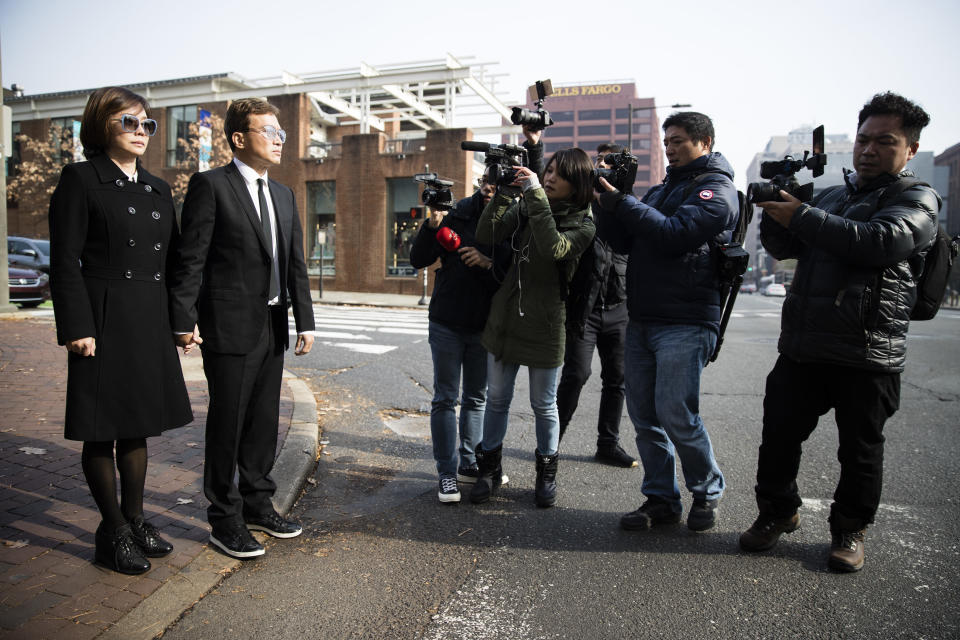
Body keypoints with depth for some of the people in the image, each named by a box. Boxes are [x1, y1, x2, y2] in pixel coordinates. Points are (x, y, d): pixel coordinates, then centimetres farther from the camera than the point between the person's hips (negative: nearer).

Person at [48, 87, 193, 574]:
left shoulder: (158, 189, 14)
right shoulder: (80, 180, -3)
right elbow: (64, 261, -9)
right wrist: (77, 327, -15)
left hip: (151, 325, 6)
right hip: (105, 322, -6)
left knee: (138, 426, 15)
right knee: (101, 432, 6)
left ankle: (135, 520, 29)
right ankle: (113, 531, 20)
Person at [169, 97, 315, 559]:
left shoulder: (283, 195, 15)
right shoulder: (211, 185, -5)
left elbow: (296, 263, 13)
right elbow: (190, 257, -9)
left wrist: (305, 321, 8)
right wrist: (184, 318, -15)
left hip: (272, 326, 7)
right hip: (230, 326, -6)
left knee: (264, 421, 14)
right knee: (227, 424, 3)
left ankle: (257, 503, 30)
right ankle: (224, 520, 17)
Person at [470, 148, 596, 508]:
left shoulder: (582, 224, -7)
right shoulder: (524, 208, 4)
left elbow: (552, 248, -27)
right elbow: (485, 234, -6)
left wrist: (535, 194, -26)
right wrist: (505, 192, -16)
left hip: (546, 326, -3)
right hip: (505, 318, 4)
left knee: (544, 405, 9)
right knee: (497, 399, 13)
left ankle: (547, 471, 31)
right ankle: (490, 469, 29)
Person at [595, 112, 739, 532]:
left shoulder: (716, 189, -2)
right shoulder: (662, 189, 23)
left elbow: (674, 234, -18)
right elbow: (627, 242, 18)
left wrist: (621, 203, -14)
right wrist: (609, 204, 2)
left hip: (685, 323, -7)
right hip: (641, 320, 8)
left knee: (676, 414, -8)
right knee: (644, 415, 6)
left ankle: (707, 493, 15)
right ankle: (661, 500, 18)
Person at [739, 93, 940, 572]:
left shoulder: (917, 201, 0)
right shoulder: (831, 196, 18)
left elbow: (880, 242, -21)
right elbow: (784, 248, 13)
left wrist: (802, 217, -20)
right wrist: (774, 213, -6)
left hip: (868, 356, -5)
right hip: (802, 348, 5)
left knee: (860, 450, 8)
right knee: (778, 434, 7)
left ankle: (850, 530, 27)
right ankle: (777, 512, 27)